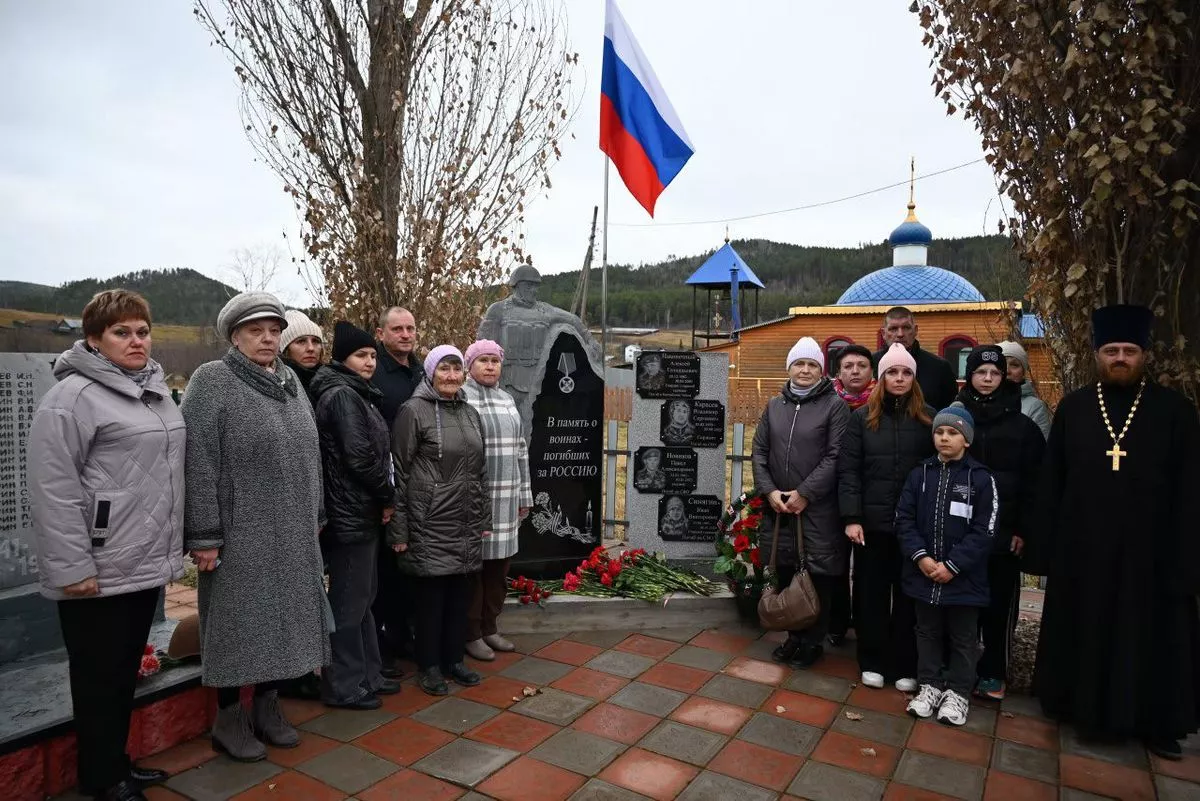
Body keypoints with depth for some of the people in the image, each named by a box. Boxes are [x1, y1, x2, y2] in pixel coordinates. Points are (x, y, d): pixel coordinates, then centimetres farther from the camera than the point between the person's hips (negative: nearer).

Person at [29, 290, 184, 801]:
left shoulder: (156, 390, 12)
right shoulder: (73, 396, -13)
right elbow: (52, 488, -18)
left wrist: (171, 548, 18)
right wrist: (72, 567, -19)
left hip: (147, 564, 7)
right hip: (101, 572, -7)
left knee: (127, 672, 19)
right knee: (100, 677, 7)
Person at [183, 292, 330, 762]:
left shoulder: (290, 381, 11)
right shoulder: (212, 381, -9)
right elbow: (198, 463, -14)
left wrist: (314, 519, 15)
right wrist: (204, 535, -17)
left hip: (291, 535, 6)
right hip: (239, 536, -6)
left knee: (282, 619, 13)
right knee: (239, 623, 5)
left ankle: (268, 708, 30)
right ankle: (228, 720, 23)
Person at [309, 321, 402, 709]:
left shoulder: (355, 394, 16)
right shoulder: (342, 394, -15)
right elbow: (360, 457, -22)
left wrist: (382, 499, 8)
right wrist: (388, 497, -9)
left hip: (362, 512, 10)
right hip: (350, 515, -10)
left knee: (362, 597, 16)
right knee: (349, 601, 0)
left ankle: (367, 673, 27)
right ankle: (343, 686, 12)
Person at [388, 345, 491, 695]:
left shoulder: (470, 413, 12)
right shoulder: (413, 411, -7)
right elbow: (400, 472, -9)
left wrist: (484, 519, 15)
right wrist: (399, 529, -11)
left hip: (466, 525, 6)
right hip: (429, 524, -6)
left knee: (461, 594, 12)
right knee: (431, 596, 4)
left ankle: (454, 659, 27)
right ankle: (429, 665, 20)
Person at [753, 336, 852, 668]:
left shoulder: (835, 405, -2)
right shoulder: (775, 405, 12)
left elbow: (835, 457, -10)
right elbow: (759, 451, 9)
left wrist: (804, 494, -14)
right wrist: (770, 491, -4)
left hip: (818, 508, -4)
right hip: (778, 506, 4)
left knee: (818, 577, 2)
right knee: (785, 573, 11)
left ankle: (813, 640, 20)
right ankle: (794, 635, 28)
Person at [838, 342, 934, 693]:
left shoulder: (929, 418, 3)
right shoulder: (862, 417, 3)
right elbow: (848, 469, -2)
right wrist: (851, 517, -9)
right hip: (872, 522, 0)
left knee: (908, 594, 9)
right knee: (871, 593, 9)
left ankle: (904, 666, 22)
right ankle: (872, 662, 22)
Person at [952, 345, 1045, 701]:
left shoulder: (1022, 425, 2)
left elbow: (1033, 482, 1)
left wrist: (1024, 529, -5)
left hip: (1003, 531, 0)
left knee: (999, 605, 6)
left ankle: (994, 673, 20)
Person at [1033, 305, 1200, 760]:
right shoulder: (1072, 408, 3)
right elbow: (1051, 482, 3)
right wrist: (1048, 545, -1)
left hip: (1149, 548, -1)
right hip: (1081, 546, 1)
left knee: (1150, 635, 10)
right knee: (1084, 632, 12)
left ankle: (1154, 722, 28)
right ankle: (1084, 707, 29)